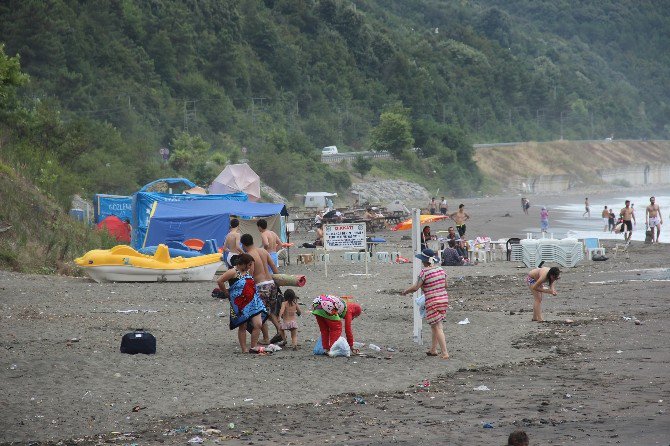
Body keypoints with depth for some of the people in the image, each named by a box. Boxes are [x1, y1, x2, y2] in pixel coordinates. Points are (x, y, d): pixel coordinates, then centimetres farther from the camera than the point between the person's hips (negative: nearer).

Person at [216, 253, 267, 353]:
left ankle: (253, 347, 8)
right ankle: (244, 349, 12)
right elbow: (219, 281, -14)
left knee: (258, 324, -4)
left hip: (252, 302, 6)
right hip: (240, 304, -6)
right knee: (242, 327, 3)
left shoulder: (248, 271, 10)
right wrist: (227, 293, -5)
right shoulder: (233, 272, -13)